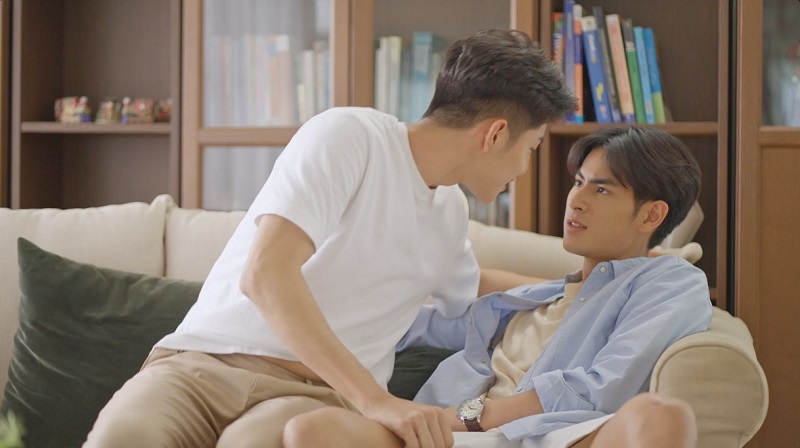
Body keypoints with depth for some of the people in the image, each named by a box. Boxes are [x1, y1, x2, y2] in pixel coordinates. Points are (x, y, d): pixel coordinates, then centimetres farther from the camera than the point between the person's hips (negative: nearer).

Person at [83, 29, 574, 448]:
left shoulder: (450, 212, 17)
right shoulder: (348, 136, -8)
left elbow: (469, 286, 43)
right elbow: (266, 275, -22)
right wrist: (374, 398, -29)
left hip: (319, 390, 4)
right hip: (206, 358, -4)